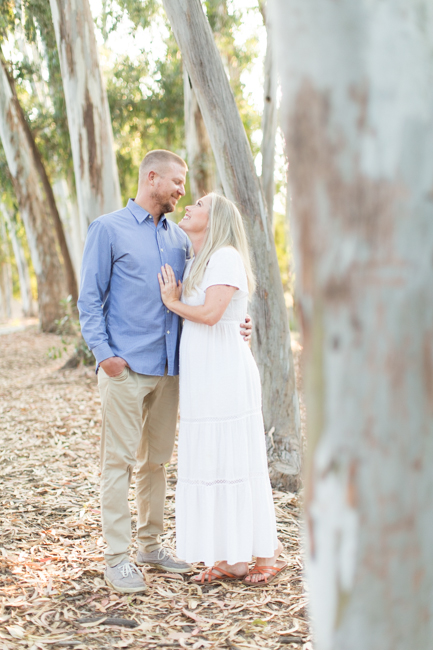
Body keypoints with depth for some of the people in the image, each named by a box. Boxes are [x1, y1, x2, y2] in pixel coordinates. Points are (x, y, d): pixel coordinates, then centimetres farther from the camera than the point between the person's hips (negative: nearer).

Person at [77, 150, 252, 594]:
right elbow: (89, 299, -2)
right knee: (118, 462, -3)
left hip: (167, 369, 6)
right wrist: (102, 352, -13)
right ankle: (117, 558, 4)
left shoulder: (180, 238, 16)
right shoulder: (108, 229, 1)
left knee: (157, 460, 12)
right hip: (125, 369, -5)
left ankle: (150, 544, 24)